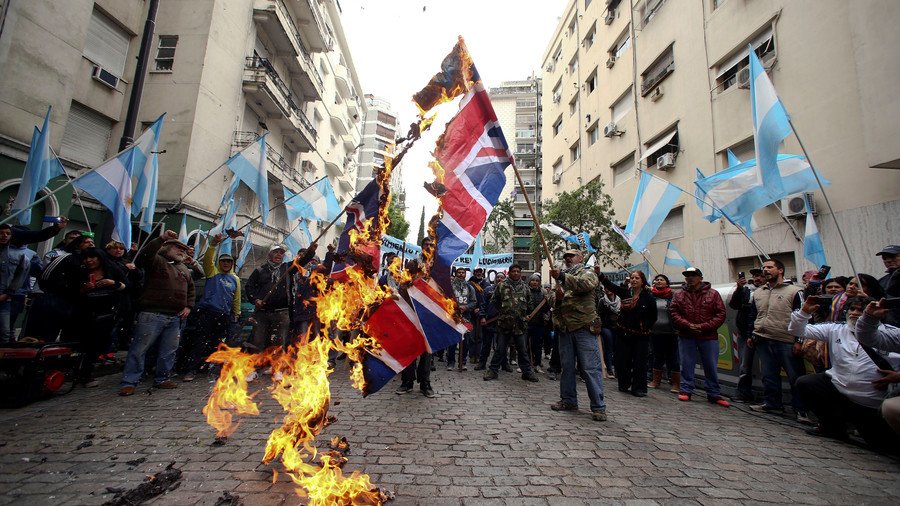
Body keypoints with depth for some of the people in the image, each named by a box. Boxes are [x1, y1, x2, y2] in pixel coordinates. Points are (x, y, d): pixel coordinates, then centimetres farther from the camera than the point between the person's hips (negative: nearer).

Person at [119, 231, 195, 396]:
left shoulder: (184, 269, 21)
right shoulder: (157, 261, 2)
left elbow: (191, 288, 27)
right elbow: (144, 255, -21)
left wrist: (188, 306, 13)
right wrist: (162, 238, -28)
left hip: (176, 318, 7)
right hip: (152, 314, -6)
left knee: (169, 351, 10)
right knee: (139, 349, -2)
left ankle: (162, 379, 22)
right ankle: (128, 382, 7)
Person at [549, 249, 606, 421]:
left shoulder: (588, 273, 5)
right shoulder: (562, 279, 20)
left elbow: (586, 284, -21)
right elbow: (555, 305, 19)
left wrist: (562, 276, -27)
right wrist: (558, 298, -4)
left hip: (584, 327, -5)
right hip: (565, 328, 6)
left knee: (591, 367, -5)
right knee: (566, 366, 11)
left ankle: (598, 407, 3)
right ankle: (568, 400, 23)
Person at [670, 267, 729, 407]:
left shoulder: (713, 294, 0)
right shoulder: (679, 295, 4)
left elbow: (721, 314, -4)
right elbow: (674, 314, 0)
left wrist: (703, 326, -14)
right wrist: (688, 325, -15)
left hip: (708, 337, -1)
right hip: (686, 336, 1)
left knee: (711, 367, 8)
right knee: (686, 365, 7)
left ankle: (714, 394, 20)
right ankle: (686, 390, 18)